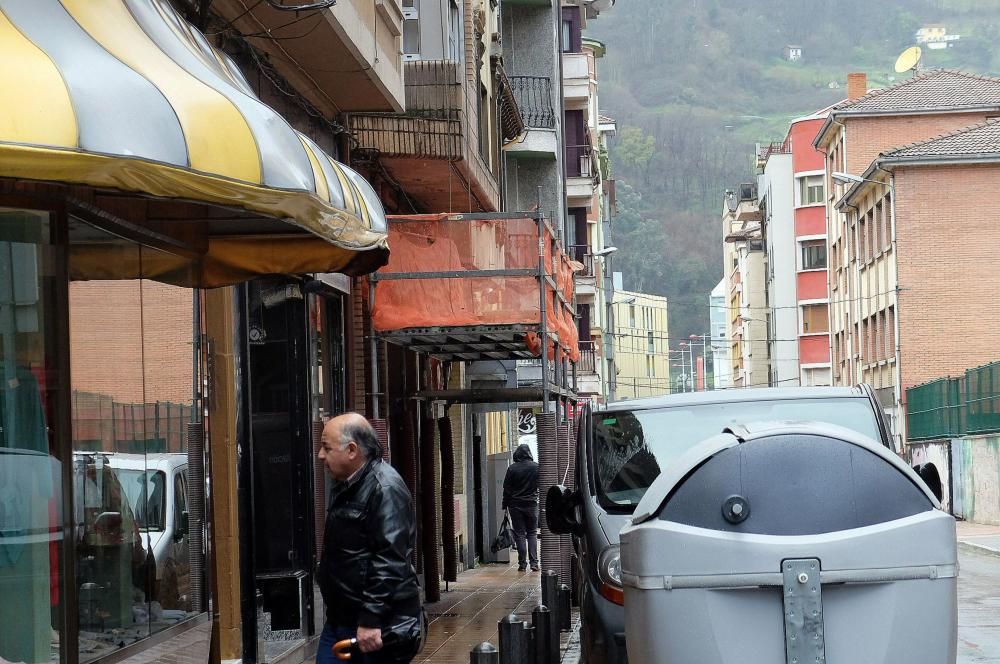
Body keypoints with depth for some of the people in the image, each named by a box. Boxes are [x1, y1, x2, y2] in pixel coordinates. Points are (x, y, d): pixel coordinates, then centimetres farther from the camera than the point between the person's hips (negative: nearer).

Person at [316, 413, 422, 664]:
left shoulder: (385, 488, -17)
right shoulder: (347, 487, 15)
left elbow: (389, 562, -24)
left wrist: (371, 621, -27)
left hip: (377, 627, -9)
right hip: (340, 621, 9)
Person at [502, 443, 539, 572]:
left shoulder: (512, 469, -6)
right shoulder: (536, 467, -2)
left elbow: (507, 489, -2)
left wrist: (505, 505, 4)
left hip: (516, 505, -1)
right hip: (532, 504, 1)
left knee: (519, 534, 3)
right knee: (532, 533, 9)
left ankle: (522, 563, -1)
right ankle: (534, 562, -2)